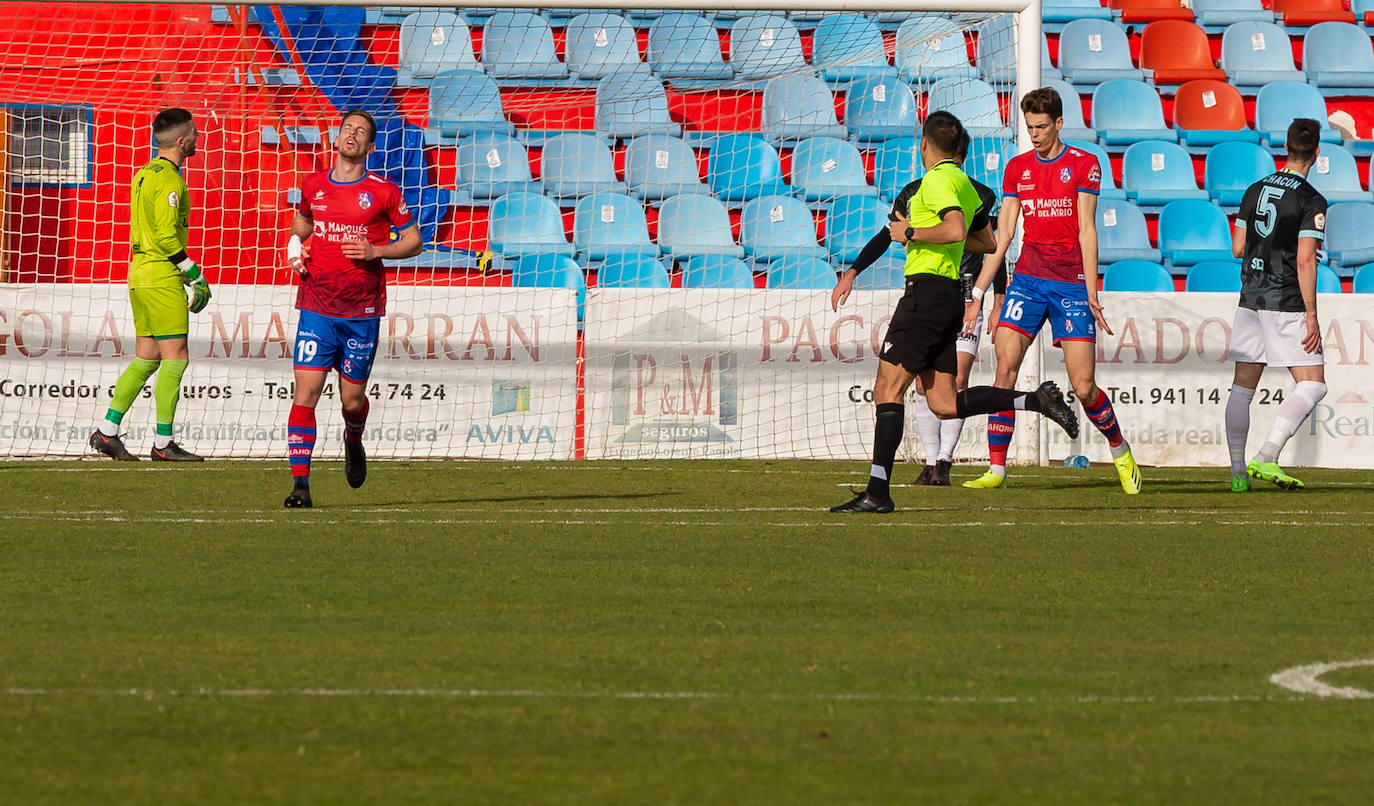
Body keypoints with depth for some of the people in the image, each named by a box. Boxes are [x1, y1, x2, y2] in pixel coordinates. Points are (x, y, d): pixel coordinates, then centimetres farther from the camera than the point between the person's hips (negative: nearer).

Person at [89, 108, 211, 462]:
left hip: (141, 273, 10)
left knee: (146, 358, 13)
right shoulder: (169, 180, -15)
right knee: (175, 359, -5)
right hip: (162, 277, -10)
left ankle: (107, 431, 12)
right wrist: (195, 274, -14)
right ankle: (163, 443, -5)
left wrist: (186, 273, 21)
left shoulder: (145, 174, 14)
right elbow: (167, 235, -21)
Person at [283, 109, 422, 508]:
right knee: (306, 390, -12)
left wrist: (376, 251, -10)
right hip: (316, 307, 1)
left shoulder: (383, 192, 0)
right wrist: (295, 251, 6)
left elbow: (413, 241, 6)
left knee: (352, 399, 6)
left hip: (362, 311, -1)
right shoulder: (313, 187, 8)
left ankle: (353, 442, 43)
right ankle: (300, 484, -12)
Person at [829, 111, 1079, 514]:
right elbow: (987, 242, 27)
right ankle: (1036, 401, 1)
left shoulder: (938, 180, -10)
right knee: (945, 403, 7)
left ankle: (878, 490, -14)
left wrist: (911, 233, -12)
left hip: (926, 290, -9)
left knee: (888, 389, -9)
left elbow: (956, 229, -26)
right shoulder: (965, 184, 19)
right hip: (948, 294, 9)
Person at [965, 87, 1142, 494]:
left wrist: (1091, 293, -9)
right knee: (1005, 369, -13)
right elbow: (1002, 234, 11)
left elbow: (1087, 232, -3)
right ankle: (996, 469, -10)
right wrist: (978, 293, 6)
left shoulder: (1083, 165, 1)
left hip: (1071, 283, -3)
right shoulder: (1017, 167, 11)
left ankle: (1121, 453, 20)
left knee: (1084, 388, -6)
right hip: (1028, 278, 3)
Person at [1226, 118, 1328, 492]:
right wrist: (1311, 316, -14)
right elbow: (1305, 260, -16)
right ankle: (1266, 457, -16)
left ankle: (1237, 471, 8)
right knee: (1313, 385, -2)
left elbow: (1237, 248, 12)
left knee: (1242, 386, 10)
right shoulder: (1311, 201, -10)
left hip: (1251, 300, 6)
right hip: (1286, 304, -6)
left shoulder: (1255, 191, 8)